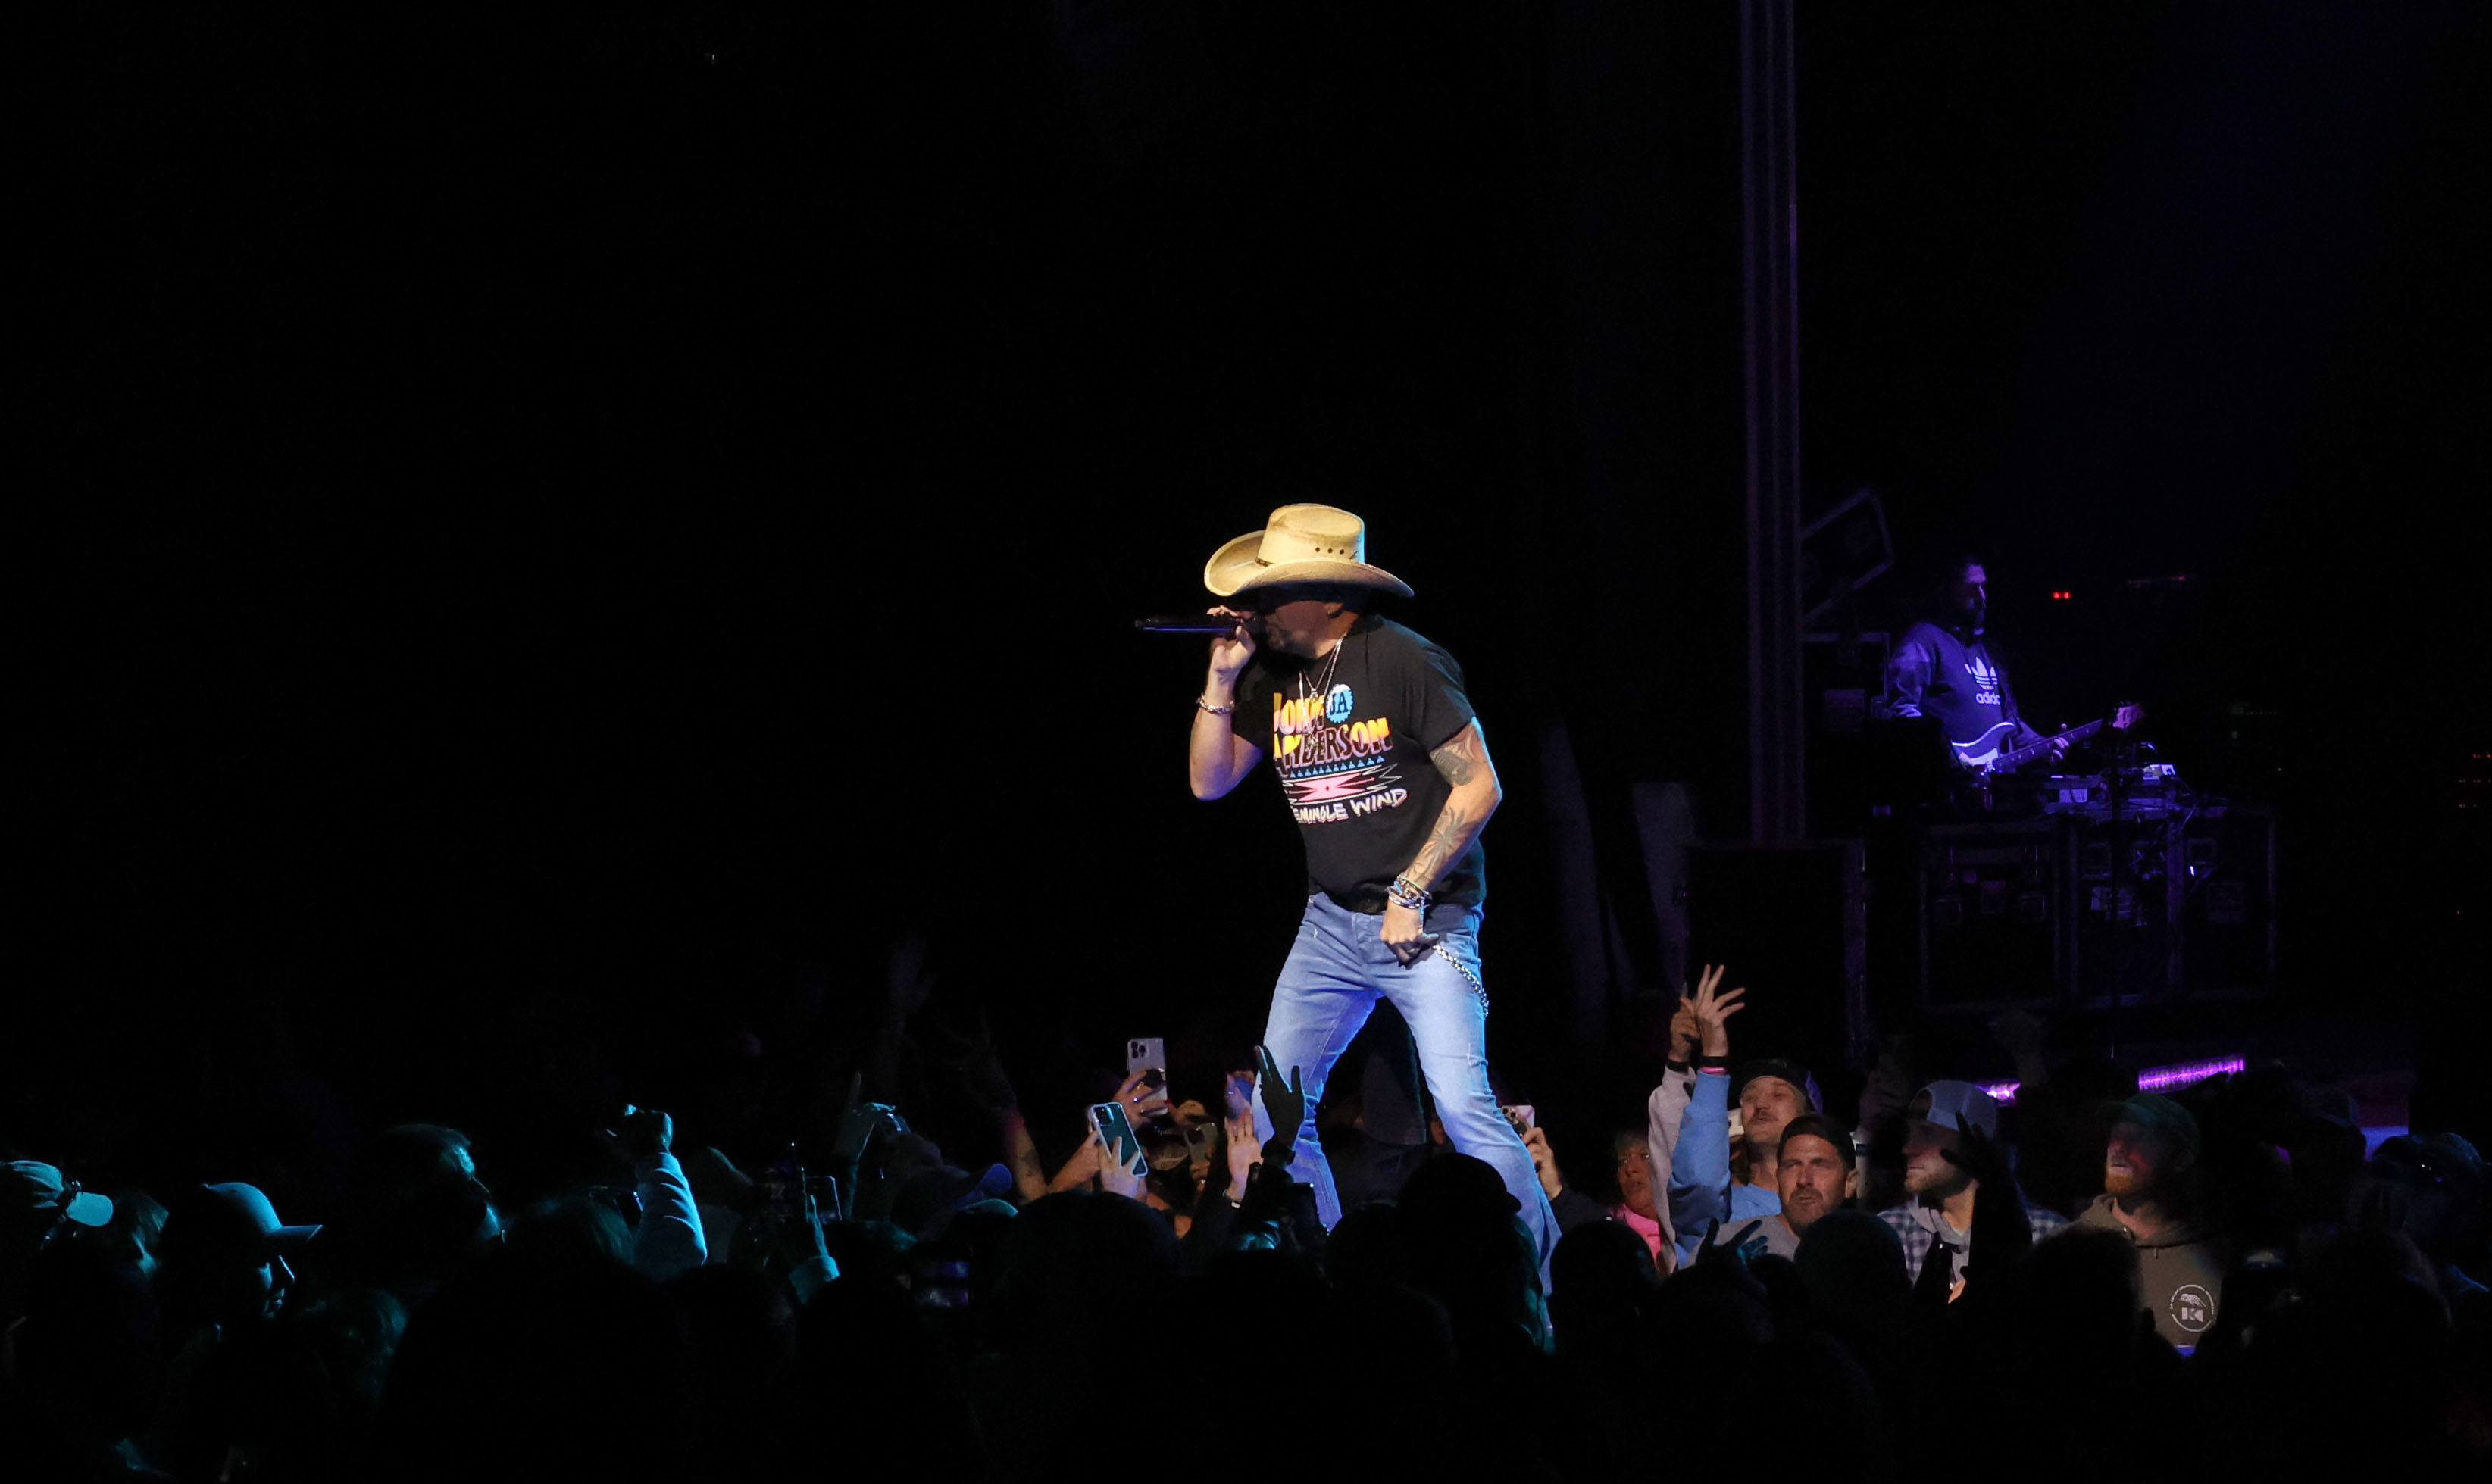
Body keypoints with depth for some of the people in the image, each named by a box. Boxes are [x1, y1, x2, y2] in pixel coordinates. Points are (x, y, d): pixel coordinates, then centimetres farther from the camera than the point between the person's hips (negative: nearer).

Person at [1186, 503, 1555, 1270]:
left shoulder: (1402, 662, -13)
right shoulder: (1271, 674, 7)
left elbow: (1480, 787, -12)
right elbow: (1209, 782, 10)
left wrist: (1409, 894, -13)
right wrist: (1222, 680, -3)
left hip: (1427, 920, -7)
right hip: (1331, 923, 7)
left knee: (1462, 1105, -18)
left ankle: (1540, 1281, -9)